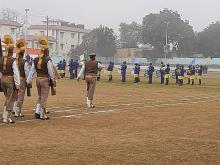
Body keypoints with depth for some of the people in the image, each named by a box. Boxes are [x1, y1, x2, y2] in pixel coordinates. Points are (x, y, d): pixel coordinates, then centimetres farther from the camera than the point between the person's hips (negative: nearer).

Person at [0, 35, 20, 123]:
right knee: (10, 99, 4)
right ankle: (7, 118, 5)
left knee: (8, 98, 20)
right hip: (10, 80, -6)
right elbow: (16, 73, -15)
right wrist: (17, 84, -10)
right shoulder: (12, 60, -14)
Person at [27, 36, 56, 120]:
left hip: (38, 79, 6)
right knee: (44, 98, 2)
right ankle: (43, 115, 5)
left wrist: (28, 81, 7)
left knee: (40, 97, 19)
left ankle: (37, 112, 10)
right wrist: (53, 81, -3)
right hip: (45, 79, -6)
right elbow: (51, 71, -12)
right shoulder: (48, 60, -12)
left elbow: (32, 71, 5)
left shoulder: (36, 60, 5)